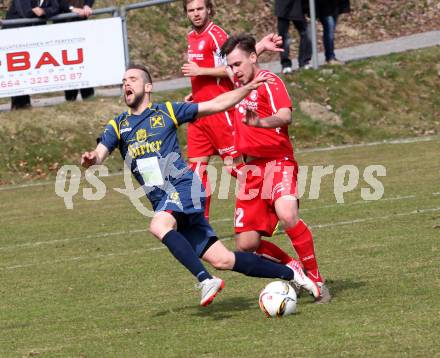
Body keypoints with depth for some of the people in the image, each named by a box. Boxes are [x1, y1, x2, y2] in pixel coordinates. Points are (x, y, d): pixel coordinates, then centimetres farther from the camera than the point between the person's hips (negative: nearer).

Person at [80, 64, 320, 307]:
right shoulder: (117, 126, 13)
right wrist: (90, 159, -25)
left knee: (159, 226, -35)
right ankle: (290, 273, 10)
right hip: (162, 201, 4)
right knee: (221, 260, -1)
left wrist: (247, 88, -4)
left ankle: (206, 280, -34)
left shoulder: (166, 112, 5)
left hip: (183, 187, -4)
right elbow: (99, 154, -2)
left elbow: (216, 105, 7)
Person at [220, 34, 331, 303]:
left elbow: (285, 116, -27)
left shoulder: (268, 82, -7)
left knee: (287, 215, -33)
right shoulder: (239, 86, 16)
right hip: (250, 168, 8)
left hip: (277, 162, -8)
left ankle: (317, 281, -19)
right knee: (246, 245, -1)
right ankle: (295, 269, 21)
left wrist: (259, 122, -45)